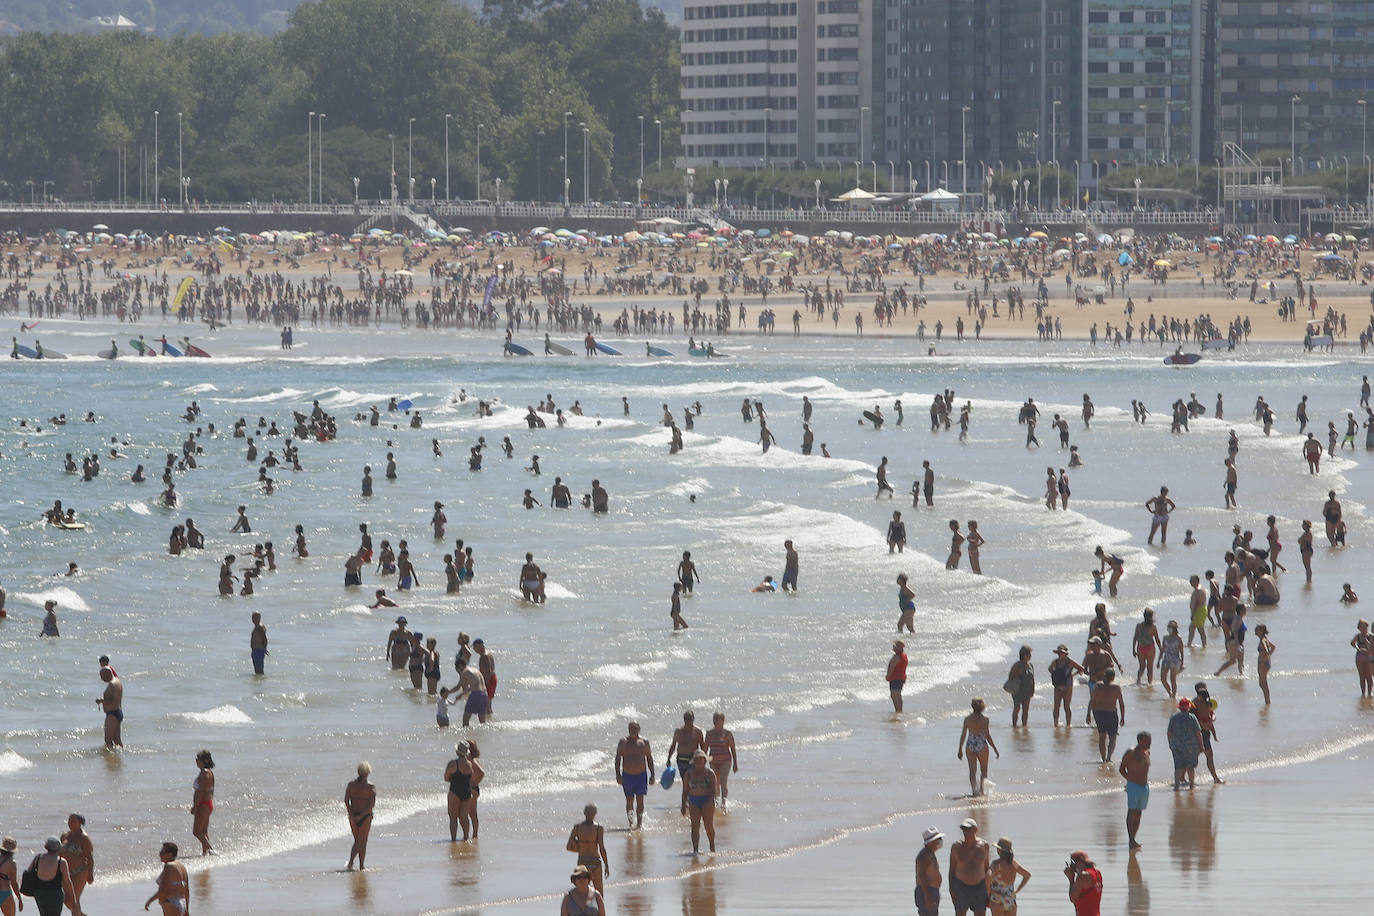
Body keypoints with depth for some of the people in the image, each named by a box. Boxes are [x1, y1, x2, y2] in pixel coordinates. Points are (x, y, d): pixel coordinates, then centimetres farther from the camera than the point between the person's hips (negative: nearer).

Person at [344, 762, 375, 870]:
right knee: (363, 842, 7)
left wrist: (351, 815, -11)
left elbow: (346, 801, -7)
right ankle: (361, 866, 8)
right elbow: (372, 804, -15)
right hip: (366, 816, -3)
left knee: (357, 841, 16)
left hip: (353, 816, 3)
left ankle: (351, 862, 0)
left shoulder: (351, 785, 0)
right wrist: (361, 816, -14)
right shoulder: (371, 787, -9)